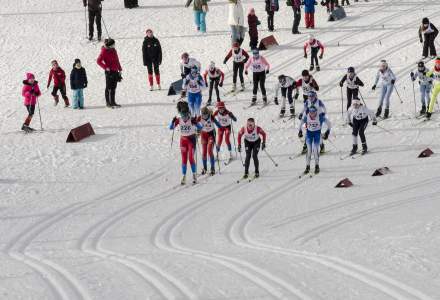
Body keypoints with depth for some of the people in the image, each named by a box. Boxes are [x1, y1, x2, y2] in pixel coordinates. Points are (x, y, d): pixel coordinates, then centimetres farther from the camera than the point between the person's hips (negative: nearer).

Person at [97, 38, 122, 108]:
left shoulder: (113, 50, 11)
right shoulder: (104, 52, -11)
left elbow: (117, 60, 19)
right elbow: (98, 61, -15)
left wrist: (120, 69, 16)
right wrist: (105, 67, -18)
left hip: (115, 71, 7)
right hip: (109, 71, -7)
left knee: (113, 87, 12)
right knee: (108, 87, -1)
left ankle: (113, 102, 19)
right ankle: (108, 102, 5)